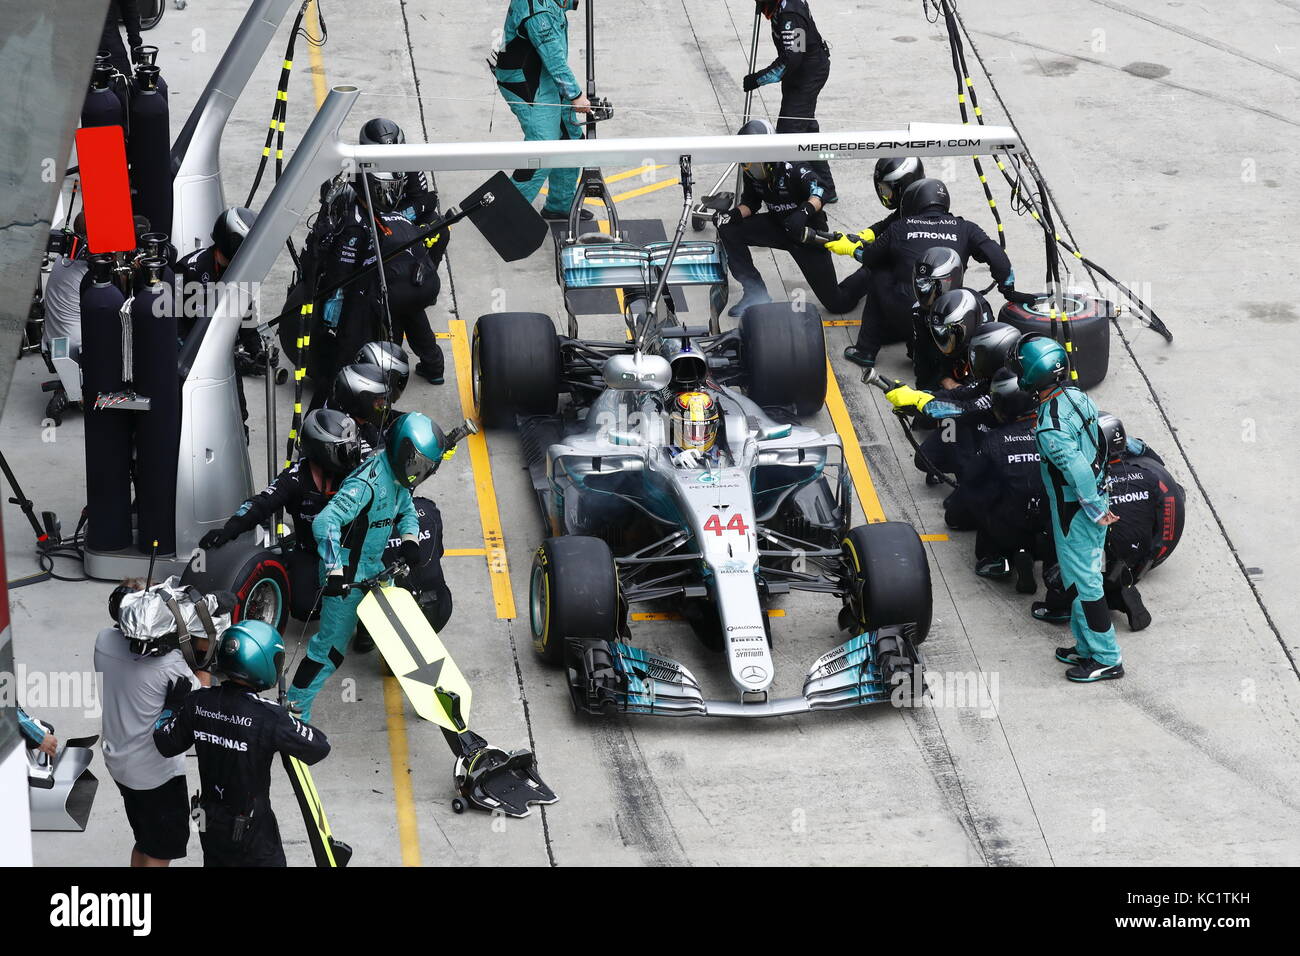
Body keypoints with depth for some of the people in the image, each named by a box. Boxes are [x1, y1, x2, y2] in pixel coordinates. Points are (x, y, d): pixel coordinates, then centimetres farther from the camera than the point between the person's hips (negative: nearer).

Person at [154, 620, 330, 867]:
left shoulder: (197, 703, -11)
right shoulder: (269, 717, -27)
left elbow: (165, 744, 0)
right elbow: (320, 748, -19)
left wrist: (173, 705, 12)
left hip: (211, 826, 5)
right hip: (253, 830, -5)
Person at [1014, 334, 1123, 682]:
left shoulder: (1049, 426, -29)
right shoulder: (1077, 396, -3)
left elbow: (1077, 469, -29)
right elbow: (1101, 433, 10)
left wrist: (1095, 510, -17)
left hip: (1075, 511, -9)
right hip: (1095, 497, 9)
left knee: (1082, 583, 2)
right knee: (1084, 577, 20)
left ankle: (1106, 659, 11)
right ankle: (1087, 646, 33)